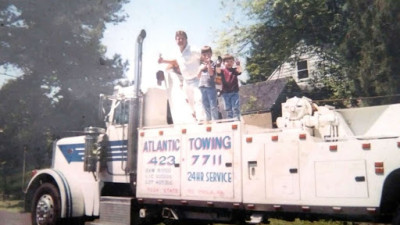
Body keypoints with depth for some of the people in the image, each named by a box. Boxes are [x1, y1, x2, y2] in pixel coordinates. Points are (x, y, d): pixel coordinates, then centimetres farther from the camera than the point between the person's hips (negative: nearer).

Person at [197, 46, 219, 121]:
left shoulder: (212, 64, -4)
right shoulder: (201, 65, 11)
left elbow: (211, 73, -18)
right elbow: (198, 76, 10)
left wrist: (208, 64, -24)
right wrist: (201, 69, -5)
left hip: (211, 87, -6)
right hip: (202, 87, 6)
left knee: (213, 106, -2)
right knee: (205, 106, 14)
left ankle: (215, 120, 5)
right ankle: (208, 120, 25)